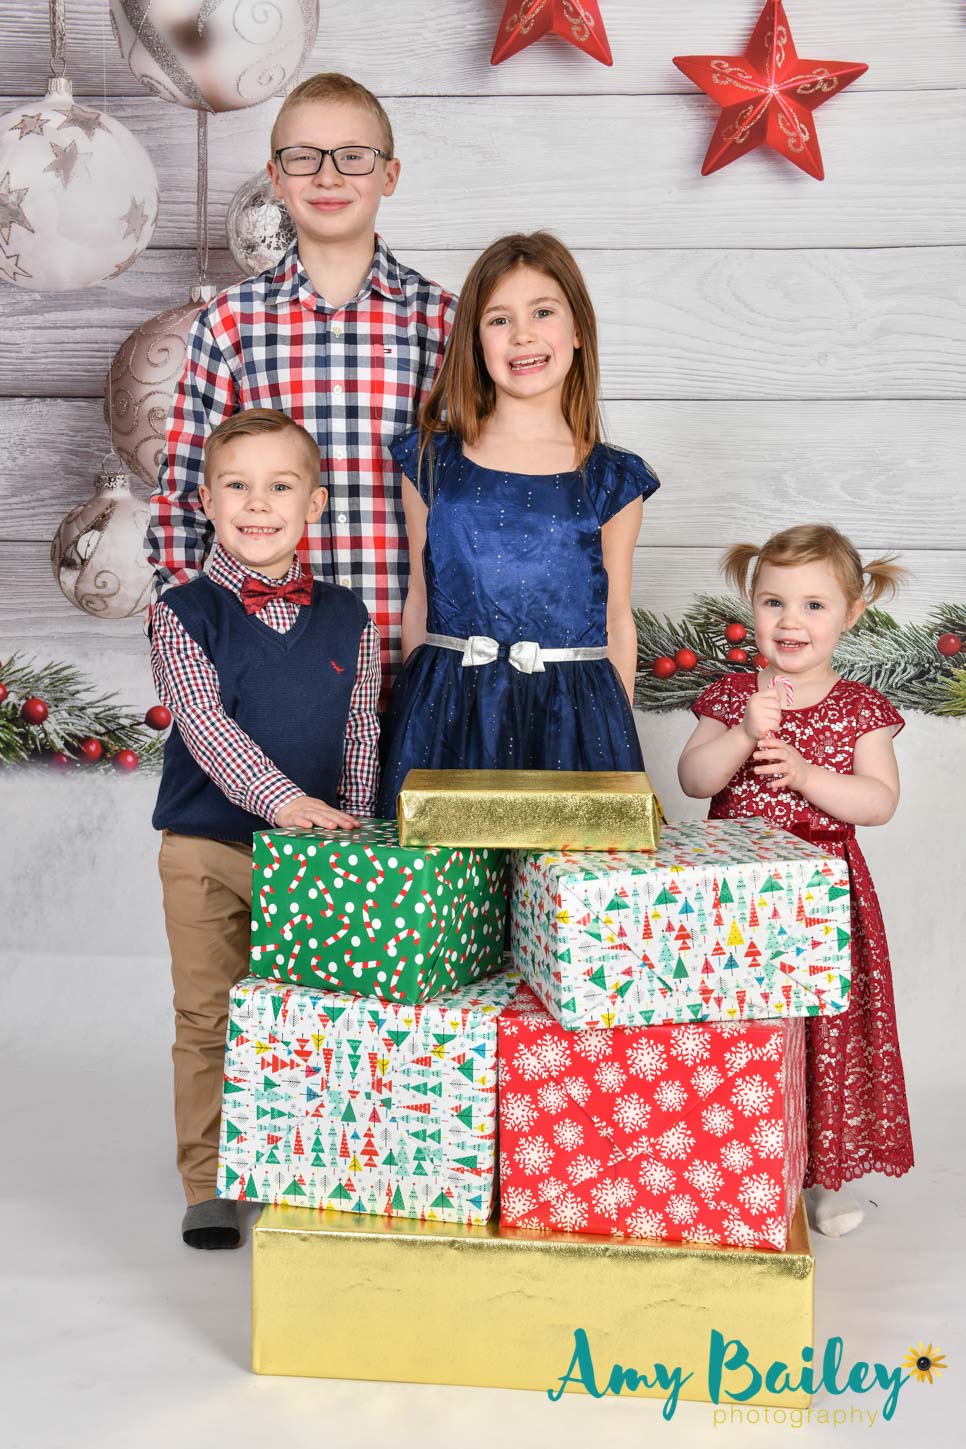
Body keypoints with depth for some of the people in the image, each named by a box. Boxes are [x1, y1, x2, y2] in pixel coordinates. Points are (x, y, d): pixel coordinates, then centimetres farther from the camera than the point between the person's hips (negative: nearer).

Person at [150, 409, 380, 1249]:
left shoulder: (347, 619, 5)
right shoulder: (184, 614, -4)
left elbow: (361, 736, 7)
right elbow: (205, 722, -15)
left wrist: (349, 829, -3)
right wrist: (280, 797, -27)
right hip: (208, 850, -2)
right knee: (208, 1016, 5)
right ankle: (208, 1183, 17)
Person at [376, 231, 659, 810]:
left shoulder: (612, 479, 3)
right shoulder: (433, 461, 5)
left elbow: (617, 624, 7)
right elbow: (419, 602, 10)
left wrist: (621, 736, 6)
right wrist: (414, 714, 10)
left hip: (573, 717, 0)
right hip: (449, 714, 0)